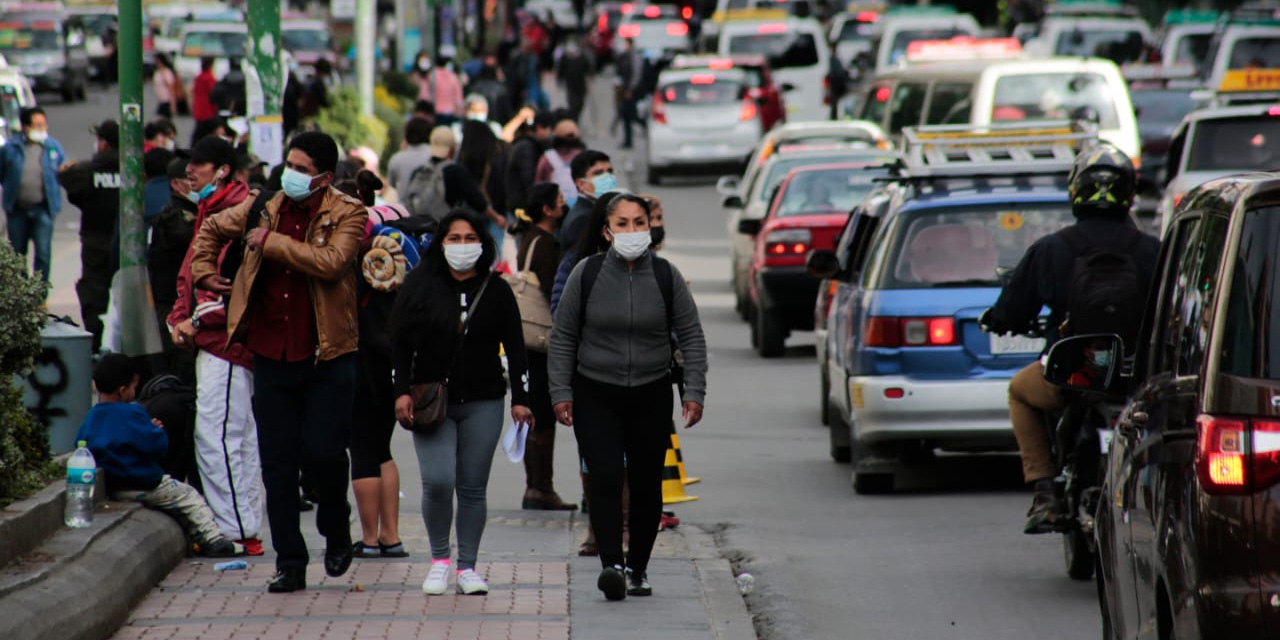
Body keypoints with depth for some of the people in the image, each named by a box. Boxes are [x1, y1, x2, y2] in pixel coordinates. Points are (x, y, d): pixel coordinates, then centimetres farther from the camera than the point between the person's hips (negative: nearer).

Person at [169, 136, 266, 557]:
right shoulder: (211, 211, 18)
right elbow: (190, 273, 23)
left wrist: (200, 319, -16)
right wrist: (180, 317, 7)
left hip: (227, 339, -11)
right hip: (211, 343, 11)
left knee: (215, 436, -12)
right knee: (238, 438, 13)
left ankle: (236, 530, -9)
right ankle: (245, 529, 18)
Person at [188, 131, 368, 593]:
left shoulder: (346, 215, -5)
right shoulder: (265, 208, 9)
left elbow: (331, 261, -24)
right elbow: (212, 230, 27)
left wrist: (270, 241, -17)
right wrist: (204, 273, 13)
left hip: (328, 359, -4)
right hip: (272, 356, 4)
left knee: (322, 451, -11)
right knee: (277, 464, 3)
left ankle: (336, 531, 19)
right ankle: (289, 563, 10)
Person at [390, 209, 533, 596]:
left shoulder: (496, 291, 5)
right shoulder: (420, 285, 3)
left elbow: (515, 348, 9)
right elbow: (401, 342, 3)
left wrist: (520, 398, 3)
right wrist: (402, 391, -6)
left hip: (482, 404, 1)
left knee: (473, 487, 2)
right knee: (437, 481, -14)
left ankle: (467, 567, 11)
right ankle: (439, 560, 5)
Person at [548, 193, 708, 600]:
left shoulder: (666, 276, -1)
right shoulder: (587, 274, -4)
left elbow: (691, 336, 5)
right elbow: (563, 337, 3)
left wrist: (694, 391, -2)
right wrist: (561, 391, -1)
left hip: (651, 396, 2)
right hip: (595, 395, -2)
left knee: (647, 485, 5)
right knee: (606, 478, -16)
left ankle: (638, 569, 17)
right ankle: (612, 565, -24)